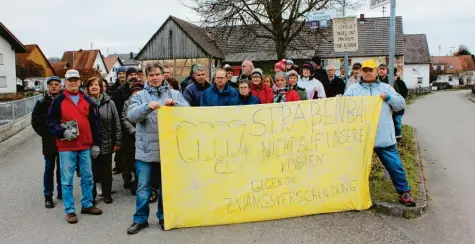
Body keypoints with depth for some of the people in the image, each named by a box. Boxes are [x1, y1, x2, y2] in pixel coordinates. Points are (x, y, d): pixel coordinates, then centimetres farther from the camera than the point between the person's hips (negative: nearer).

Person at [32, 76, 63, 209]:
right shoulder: (42, 103, 2)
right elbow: (35, 122, 1)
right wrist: (46, 134, -8)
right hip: (49, 142, 0)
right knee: (49, 169, 6)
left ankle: (61, 192, 23)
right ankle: (48, 196, 13)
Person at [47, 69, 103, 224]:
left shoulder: (87, 101, 9)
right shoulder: (59, 101, 0)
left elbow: (94, 123, 11)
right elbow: (51, 122, -1)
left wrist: (96, 144, 7)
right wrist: (63, 132, -18)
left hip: (85, 146, 4)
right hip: (66, 147, -3)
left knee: (87, 177, 11)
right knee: (67, 180, 2)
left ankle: (87, 205, 26)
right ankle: (69, 211, 12)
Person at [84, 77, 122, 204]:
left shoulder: (109, 102, 0)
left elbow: (116, 122, 2)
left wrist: (118, 141, -1)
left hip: (106, 143, 1)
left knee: (106, 171, 11)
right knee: (92, 171, 8)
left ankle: (107, 194, 25)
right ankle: (91, 196, 22)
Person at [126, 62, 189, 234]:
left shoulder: (174, 94, 6)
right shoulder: (139, 95, 4)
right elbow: (131, 115, -10)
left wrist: (175, 104, -23)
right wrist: (148, 107, -27)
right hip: (145, 149, 0)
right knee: (143, 187, 5)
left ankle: (164, 217, 27)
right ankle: (140, 219, 18)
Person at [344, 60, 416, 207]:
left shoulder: (386, 88, 12)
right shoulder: (353, 89, 8)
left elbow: (401, 104, 5)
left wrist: (388, 97, -11)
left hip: (384, 137, 0)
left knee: (395, 166, 2)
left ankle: (404, 192, 17)